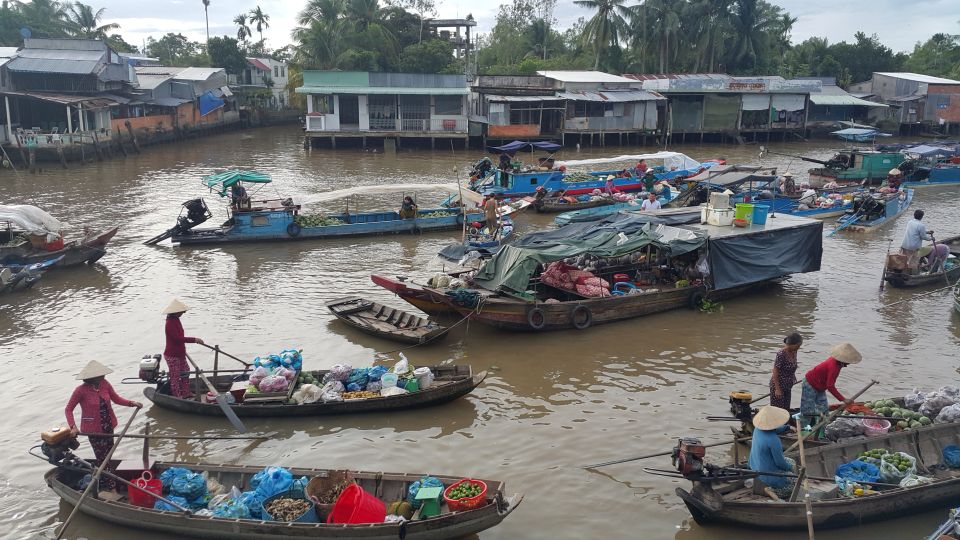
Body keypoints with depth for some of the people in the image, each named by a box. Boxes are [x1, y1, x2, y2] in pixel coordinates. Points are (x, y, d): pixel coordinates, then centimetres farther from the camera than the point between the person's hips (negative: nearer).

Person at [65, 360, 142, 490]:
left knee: (107, 455, 18)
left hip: (108, 426, 6)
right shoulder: (81, 391, -19)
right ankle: (111, 487, 7)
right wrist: (73, 427, -24)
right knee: (103, 458, -1)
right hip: (94, 429, -6)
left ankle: (103, 483, 36)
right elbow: (68, 409, -12)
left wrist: (132, 403, -8)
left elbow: (116, 399, 7)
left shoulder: (104, 384, -5)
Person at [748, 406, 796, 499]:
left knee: (792, 463, 24)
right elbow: (780, 462, -22)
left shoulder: (758, 428, -8)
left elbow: (774, 430, 16)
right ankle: (773, 490, 3)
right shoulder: (773, 440, -32)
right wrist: (789, 467, -3)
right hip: (768, 475, -8)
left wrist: (788, 427, 5)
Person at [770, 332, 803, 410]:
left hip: (788, 386, 8)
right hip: (778, 385, -8)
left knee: (786, 409, 13)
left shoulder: (794, 352, -1)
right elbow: (775, 372, -20)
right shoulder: (781, 354, -23)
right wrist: (777, 389, -19)